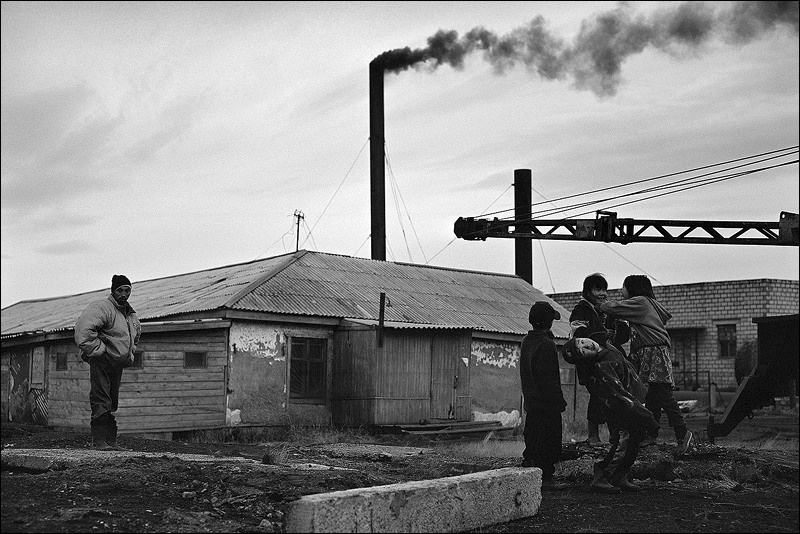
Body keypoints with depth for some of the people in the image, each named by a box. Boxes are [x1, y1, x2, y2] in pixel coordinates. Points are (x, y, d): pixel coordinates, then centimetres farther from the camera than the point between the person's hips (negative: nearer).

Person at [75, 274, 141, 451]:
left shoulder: (130, 314, 15)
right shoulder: (101, 308, -13)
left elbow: (136, 335, 35)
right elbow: (83, 328, -27)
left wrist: (129, 354, 22)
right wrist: (98, 349, -22)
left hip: (117, 366, 9)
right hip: (101, 361, -8)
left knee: (112, 403, 10)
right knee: (101, 402, -13)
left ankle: (111, 441, 13)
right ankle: (99, 440, -14)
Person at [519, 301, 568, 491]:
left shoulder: (527, 341, 9)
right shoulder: (546, 345, -19)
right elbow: (549, 379, -20)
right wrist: (559, 402, -16)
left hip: (531, 402, 9)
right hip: (547, 403, -9)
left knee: (532, 440, 16)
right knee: (548, 441, -1)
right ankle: (546, 478, 2)